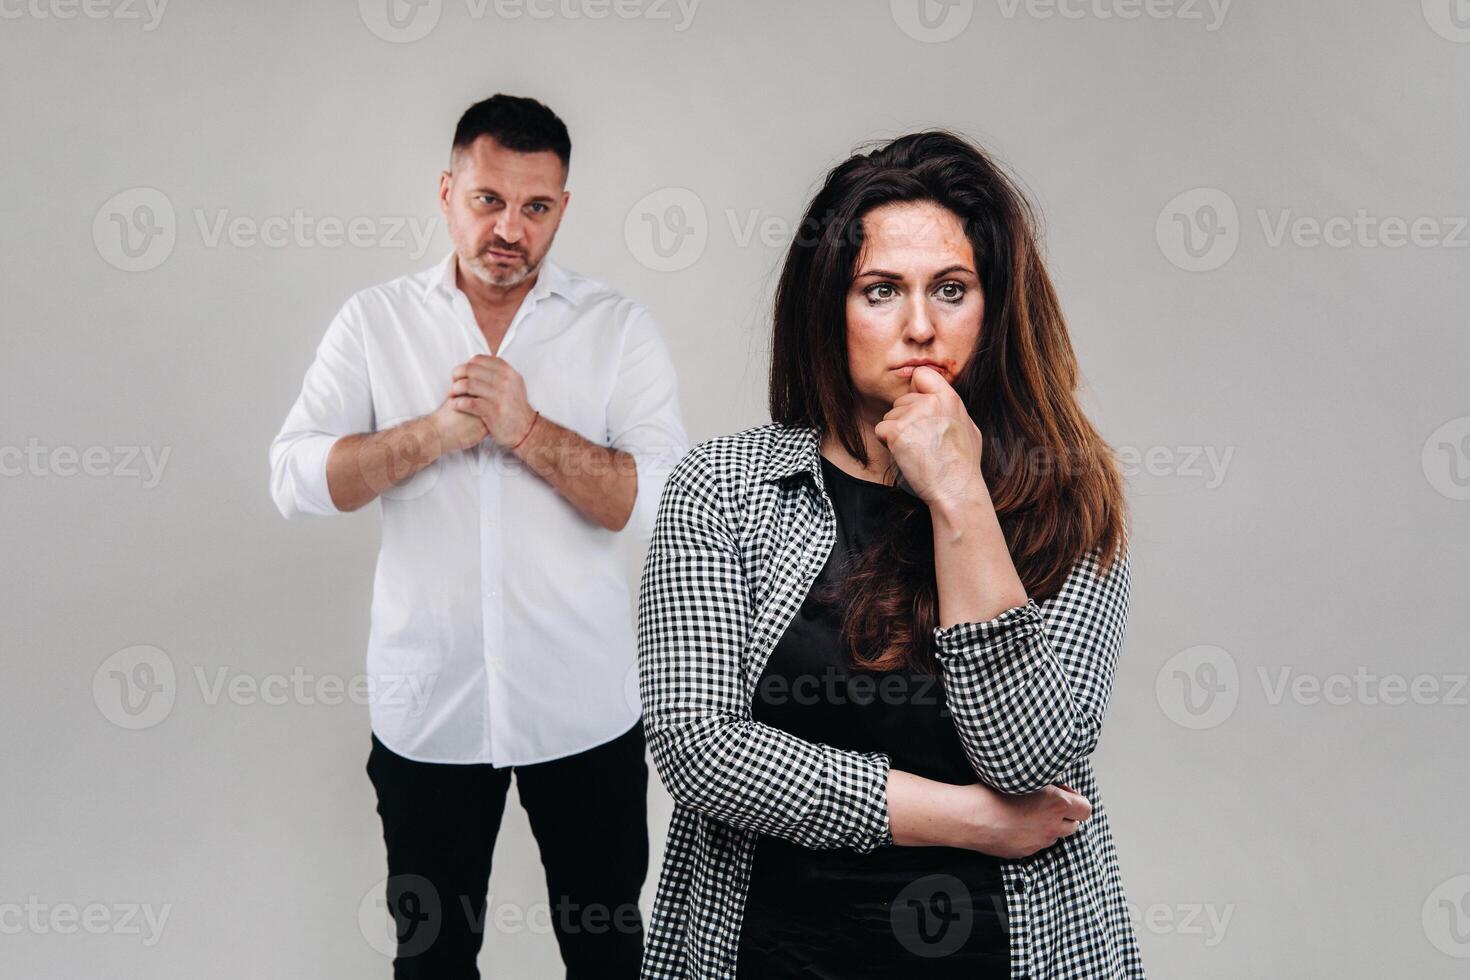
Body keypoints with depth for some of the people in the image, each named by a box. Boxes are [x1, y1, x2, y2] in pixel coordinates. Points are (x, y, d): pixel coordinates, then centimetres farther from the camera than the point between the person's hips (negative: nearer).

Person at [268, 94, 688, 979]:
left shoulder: (620, 327, -2)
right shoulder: (374, 321, 2)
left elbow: (669, 501, -12)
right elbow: (297, 480, -6)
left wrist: (527, 430, -21)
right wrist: (438, 430, -19)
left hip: (584, 705, -1)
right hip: (425, 706, 1)